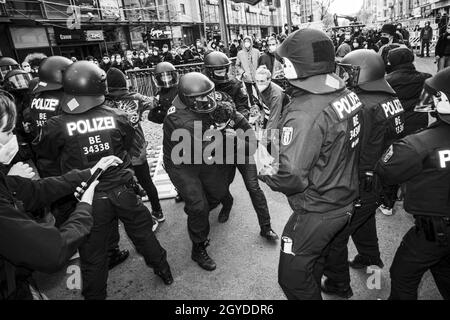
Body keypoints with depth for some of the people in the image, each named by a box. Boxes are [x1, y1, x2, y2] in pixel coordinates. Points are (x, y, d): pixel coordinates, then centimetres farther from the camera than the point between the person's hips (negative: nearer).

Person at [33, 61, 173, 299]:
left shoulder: (57, 126, -14)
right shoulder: (116, 117, -10)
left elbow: (44, 152, 5)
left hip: (88, 199, -1)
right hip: (123, 192, 2)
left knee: (93, 253, 16)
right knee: (143, 234, 23)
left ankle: (95, 295, 35)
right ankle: (163, 271, 42)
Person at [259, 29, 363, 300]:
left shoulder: (305, 113, -30)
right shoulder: (349, 95, -2)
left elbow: (291, 177, -32)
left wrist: (266, 172, -11)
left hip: (316, 214, -9)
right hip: (346, 203, 9)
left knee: (293, 279, 13)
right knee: (316, 262, 31)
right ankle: (313, 291, 55)